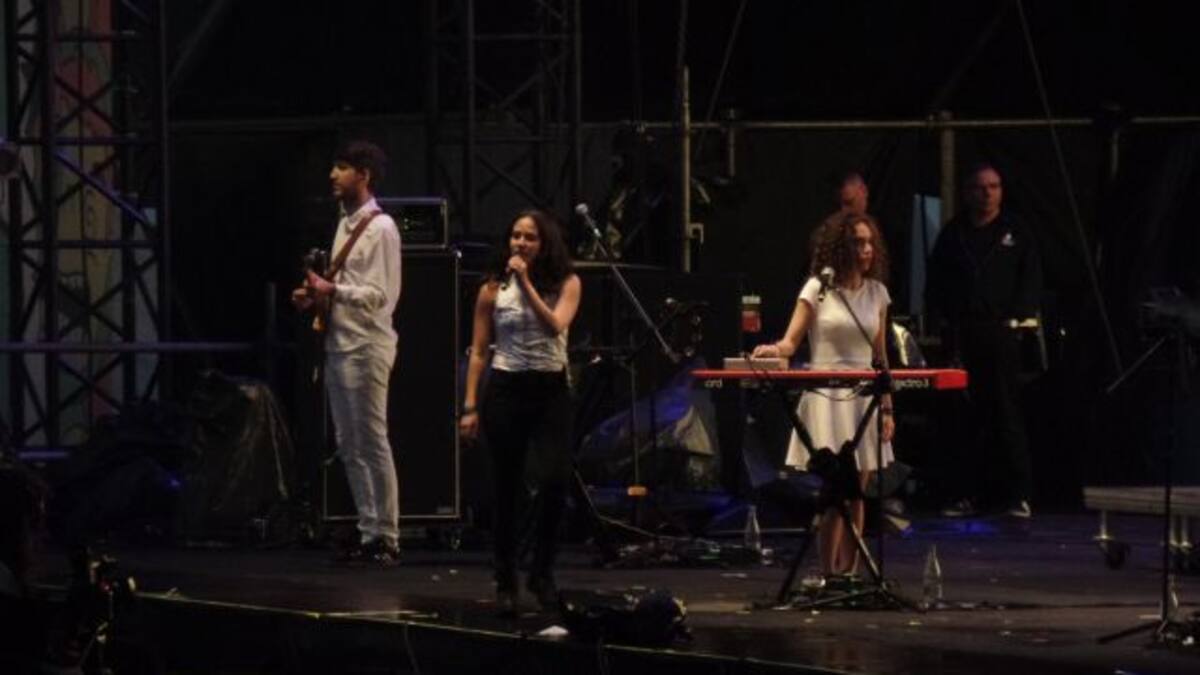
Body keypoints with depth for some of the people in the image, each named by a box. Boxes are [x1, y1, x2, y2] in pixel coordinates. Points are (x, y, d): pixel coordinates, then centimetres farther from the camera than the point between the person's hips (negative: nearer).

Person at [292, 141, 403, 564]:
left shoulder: (380, 228, -11)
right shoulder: (346, 224, 16)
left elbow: (381, 295, -17)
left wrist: (333, 291, -25)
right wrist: (316, 295, 7)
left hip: (366, 347, -9)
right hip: (339, 345, 9)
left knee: (372, 442, -7)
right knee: (349, 446, 10)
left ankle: (386, 537, -4)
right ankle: (368, 533, 15)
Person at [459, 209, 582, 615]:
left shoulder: (566, 284, 2)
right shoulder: (493, 290, 2)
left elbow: (556, 325, -16)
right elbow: (478, 352, 4)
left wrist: (526, 283, -14)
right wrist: (470, 406, -2)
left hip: (551, 390, 0)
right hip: (506, 389, 0)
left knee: (554, 482, -14)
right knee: (506, 490, 3)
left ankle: (542, 573, 3)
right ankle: (505, 583, 13)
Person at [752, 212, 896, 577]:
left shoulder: (877, 293, 9)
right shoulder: (818, 289, -3)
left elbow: (880, 355, 13)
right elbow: (791, 340, -8)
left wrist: (887, 408, 9)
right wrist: (775, 349, -32)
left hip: (863, 397, 4)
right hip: (826, 395, -4)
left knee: (856, 493, 5)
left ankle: (849, 574, 10)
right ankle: (828, 578, -6)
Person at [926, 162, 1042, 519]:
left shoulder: (1016, 234, 9)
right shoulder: (952, 234, 13)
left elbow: (1031, 282, 6)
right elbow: (935, 282, 14)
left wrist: (1016, 318, -6)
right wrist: (942, 319, 1)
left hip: (1001, 335, -2)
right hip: (960, 336, 2)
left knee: (1006, 415, -5)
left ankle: (1018, 495, -3)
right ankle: (966, 494, 6)